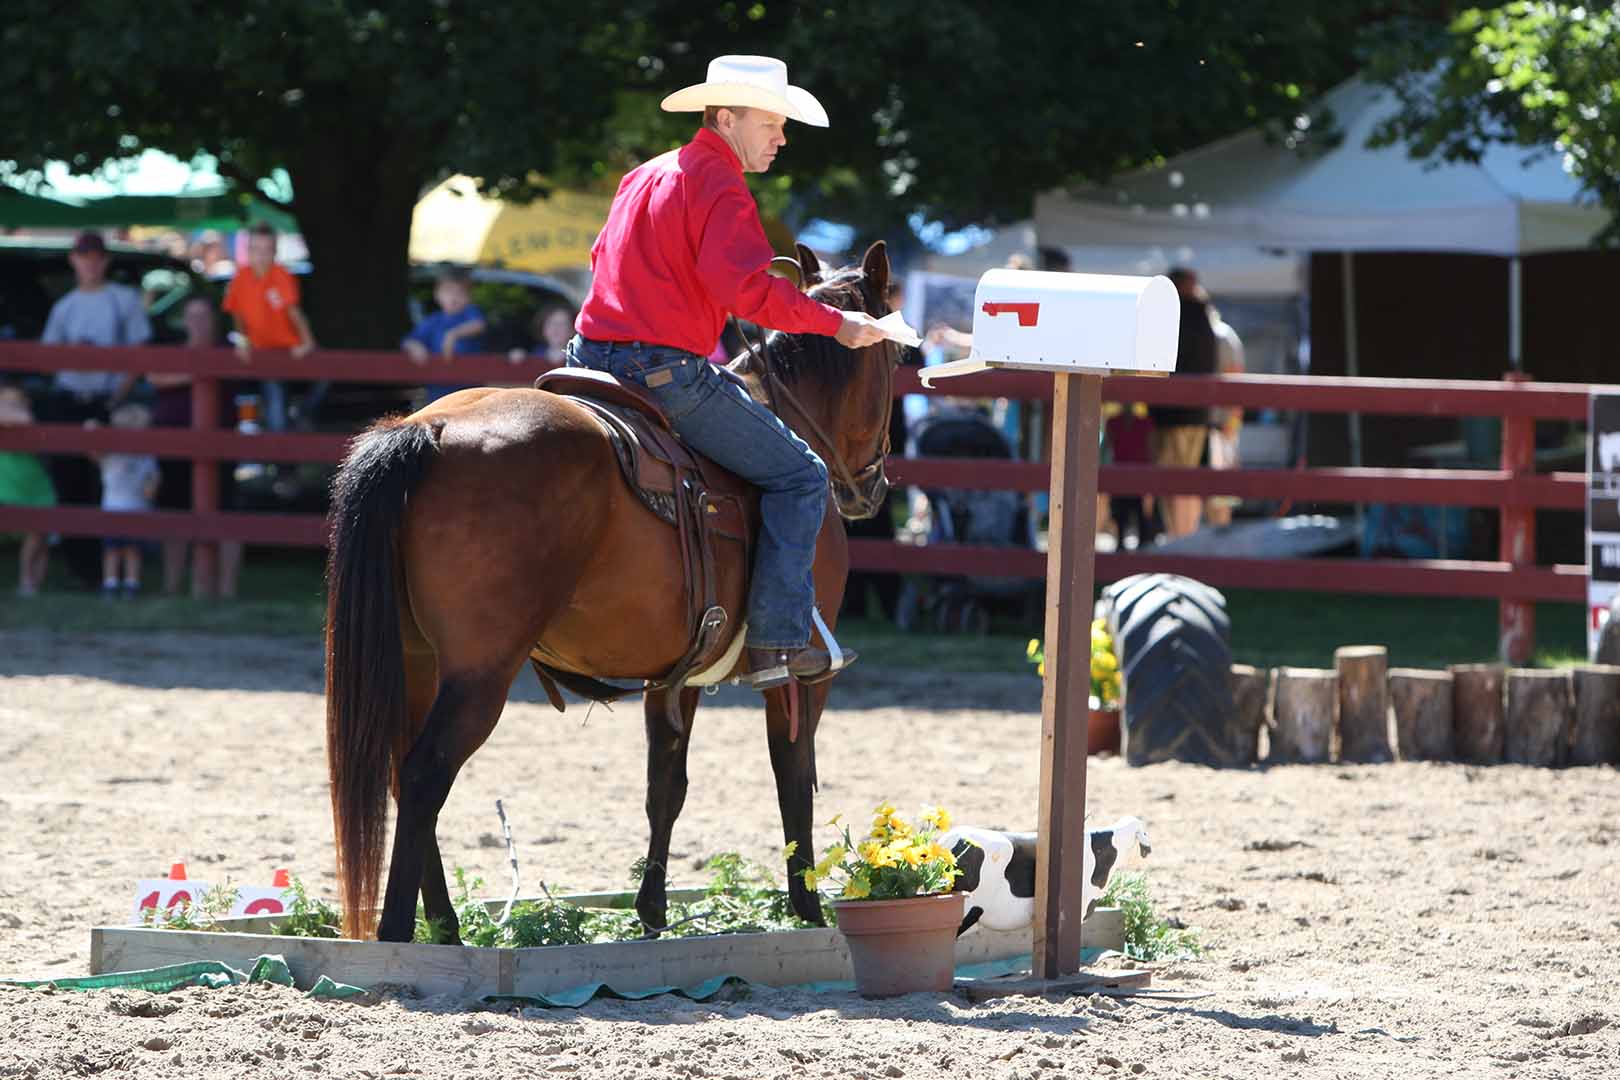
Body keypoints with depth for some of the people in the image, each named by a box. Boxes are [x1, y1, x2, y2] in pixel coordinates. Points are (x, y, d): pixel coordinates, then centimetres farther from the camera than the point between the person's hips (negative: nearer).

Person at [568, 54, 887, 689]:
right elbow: (751, 290, -23)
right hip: (667, 370, -9)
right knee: (799, 475, 0)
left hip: (593, 355, 9)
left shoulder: (643, 178, 19)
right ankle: (777, 644, -8)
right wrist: (834, 323, -15)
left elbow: (603, 258, 31)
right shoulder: (719, 186, -10)